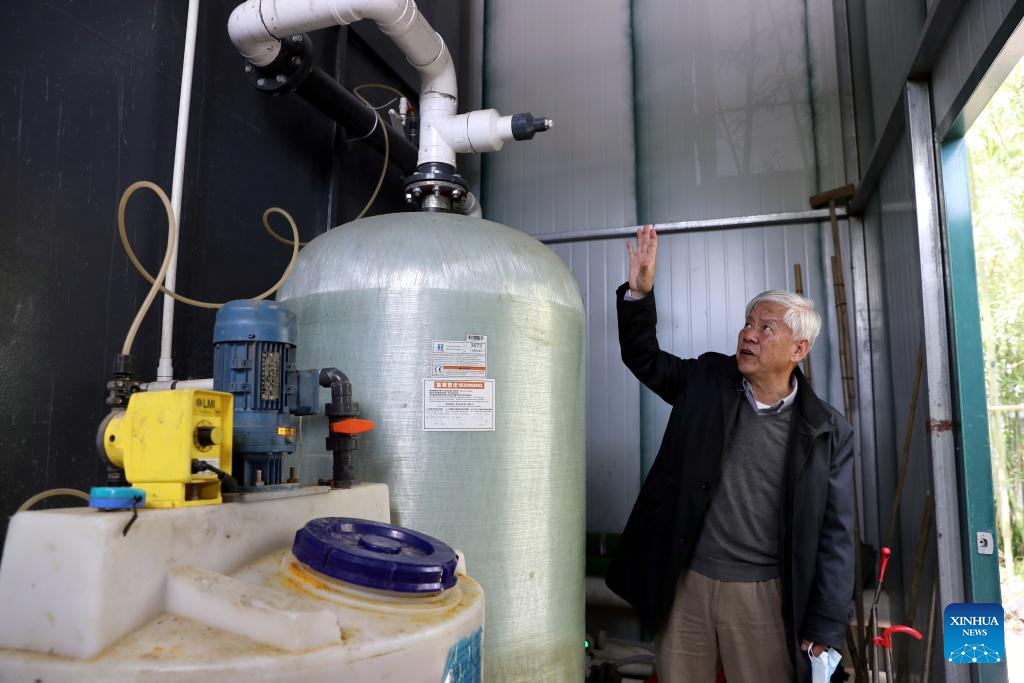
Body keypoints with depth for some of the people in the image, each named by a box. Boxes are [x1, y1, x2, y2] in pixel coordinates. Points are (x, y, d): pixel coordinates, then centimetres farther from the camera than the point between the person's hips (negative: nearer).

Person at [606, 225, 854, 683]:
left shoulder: (828, 432, -4)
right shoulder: (706, 380, 2)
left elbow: (835, 535, -2)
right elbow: (643, 357, 8)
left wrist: (826, 629, -4)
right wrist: (639, 291, -9)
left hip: (765, 597, -1)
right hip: (684, 586, 2)